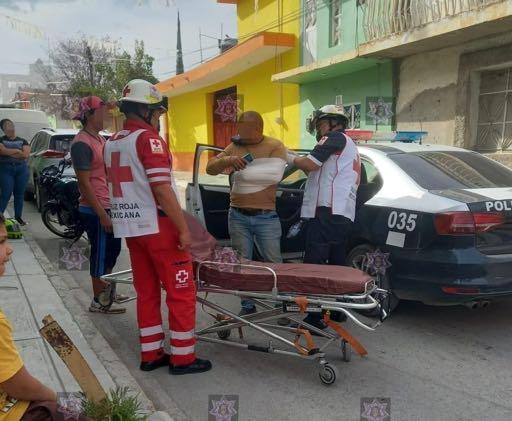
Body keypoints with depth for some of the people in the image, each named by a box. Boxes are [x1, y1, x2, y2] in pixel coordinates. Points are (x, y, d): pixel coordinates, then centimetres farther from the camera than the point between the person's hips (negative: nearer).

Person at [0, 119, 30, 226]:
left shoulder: (23, 141, 11)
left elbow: (26, 155, -5)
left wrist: (9, 152, -6)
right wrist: (18, 151, -6)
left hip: (22, 169, 2)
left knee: (19, 194, 5)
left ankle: (18, 217, 12)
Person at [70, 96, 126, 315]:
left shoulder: (100, 138, 12)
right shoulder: (82, 143, -17)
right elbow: (84, 183, -20)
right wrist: (102, 214, -22)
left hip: (108, 206, 9)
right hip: (95, 210, -9)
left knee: (113, 250, 19)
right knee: (101, 254, 1)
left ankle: (106, 290, 35)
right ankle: (98, 301, 15)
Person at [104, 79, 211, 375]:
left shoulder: (112, 143, 13)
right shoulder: (148, 138, -14)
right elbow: (162, 188, -21)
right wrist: (183, 228, -18)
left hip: (129, 227, 8)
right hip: (157, 226, -8)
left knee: (146, 291, 14)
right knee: (181, 291, 1)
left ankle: (151, 354, 20)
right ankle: (183, 357, 7)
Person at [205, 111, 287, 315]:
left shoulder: (275, 146, -6)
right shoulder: (235, 146, 8)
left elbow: (275, 174, -22)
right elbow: (210, 168, 4)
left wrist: (243, 170, -14)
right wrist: (227, 160, -17)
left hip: (266, 217, -4)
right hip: (238, 216, 4)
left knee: (273, 264, 3)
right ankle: (248, 306, 24)